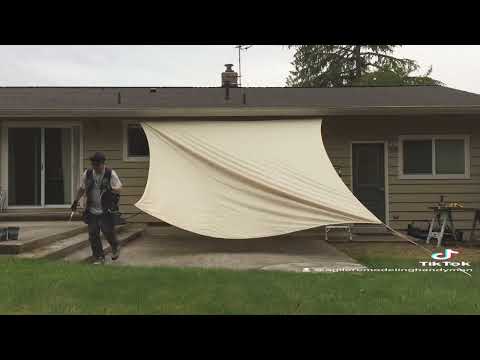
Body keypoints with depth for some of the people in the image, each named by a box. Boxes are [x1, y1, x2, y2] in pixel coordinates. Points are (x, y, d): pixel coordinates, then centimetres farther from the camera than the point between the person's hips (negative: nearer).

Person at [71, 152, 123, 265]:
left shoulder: (110, 173, -8)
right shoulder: (87, 173, 3)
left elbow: (119, 188, -7)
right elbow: (81, 189, 15)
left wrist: (110, 189, -27)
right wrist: (75, 201, 15)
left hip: (106, 210, -3)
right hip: (91, 210, 4)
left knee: (108, 232, -2)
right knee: (93, 235, 4)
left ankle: (115, 248, 30)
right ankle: (99, 257, 17)